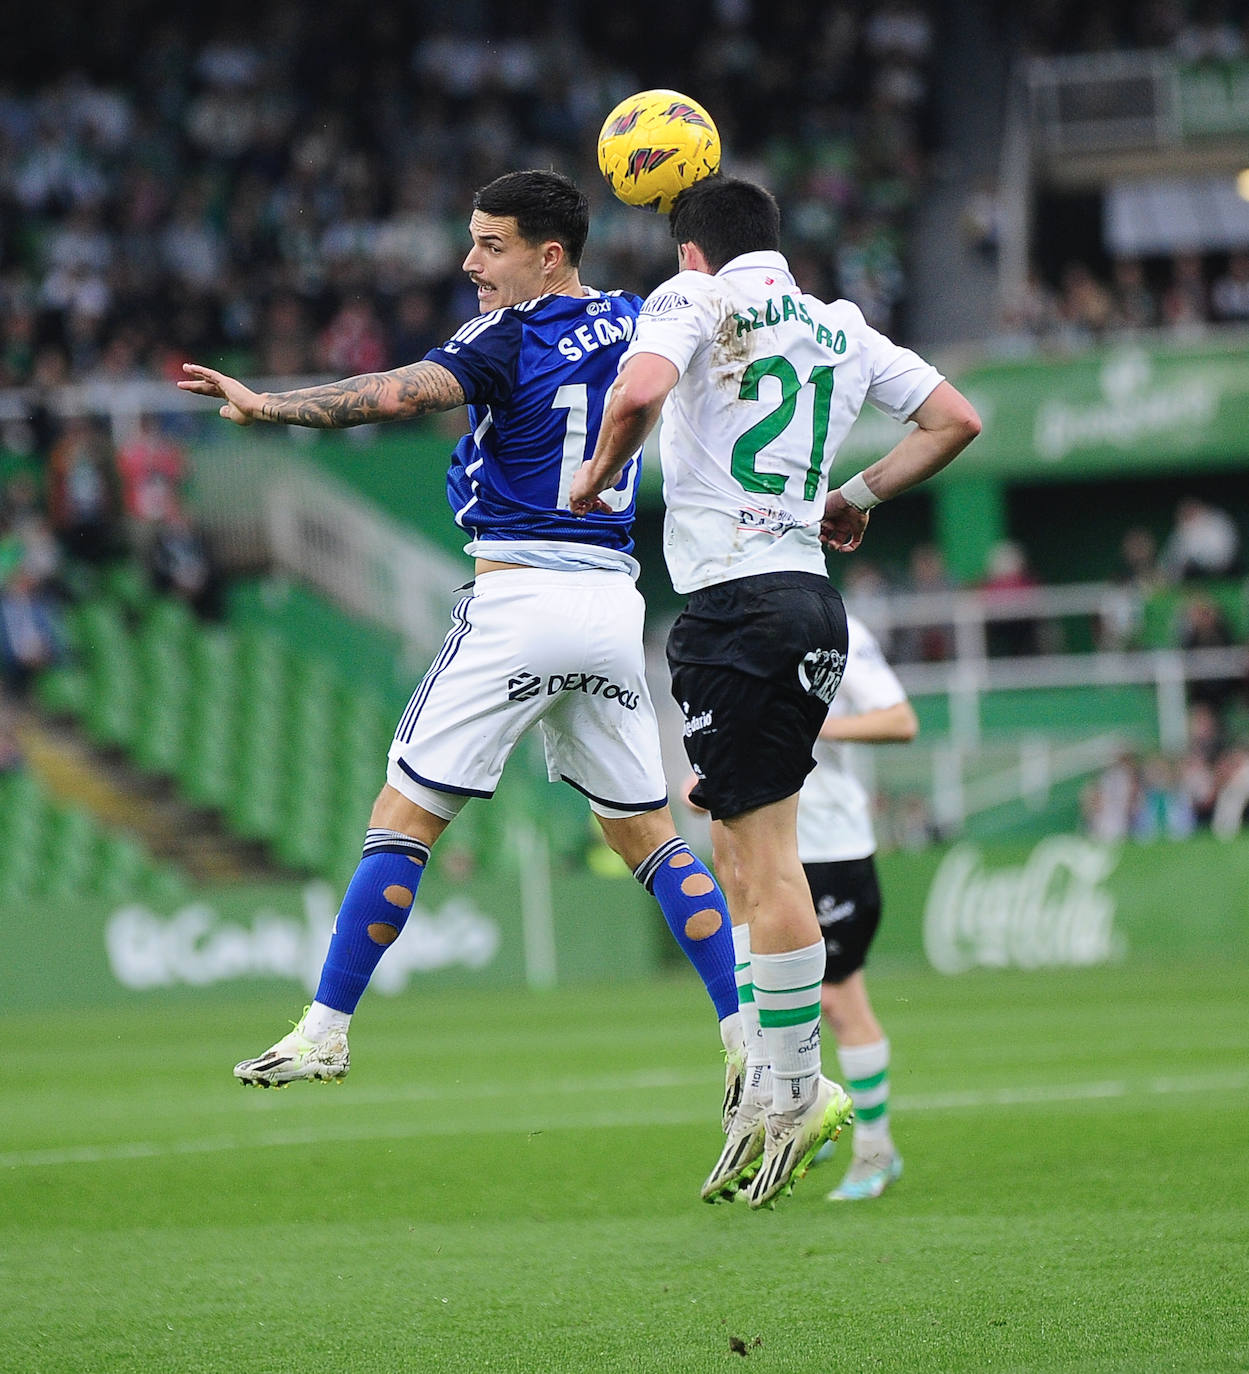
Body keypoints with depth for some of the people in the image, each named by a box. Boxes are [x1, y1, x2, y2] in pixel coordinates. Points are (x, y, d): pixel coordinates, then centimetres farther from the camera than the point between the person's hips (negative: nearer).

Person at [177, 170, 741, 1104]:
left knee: (404, 817, -1)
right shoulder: (632, 323, 10)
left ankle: (326, 1031, 0)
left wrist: (268, 405, -31)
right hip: (613, 600, 7)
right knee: (647, 831, 12)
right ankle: (751, 1035, 5)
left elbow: (403, 393, -26)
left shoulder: (509, 338, -9)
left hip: (519, 599, -7)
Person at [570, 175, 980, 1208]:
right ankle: (773, 1090, 13)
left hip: (735, 600, -7)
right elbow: (955, 418, 18)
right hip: (812, 597, 7)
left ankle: (794, 1095, -6)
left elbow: (641, 391, -21)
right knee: (741, 849, 14)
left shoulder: (696, 298, -1)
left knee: (764, 852, -6)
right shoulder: (840, 327, 17)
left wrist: (598, 474, -4)